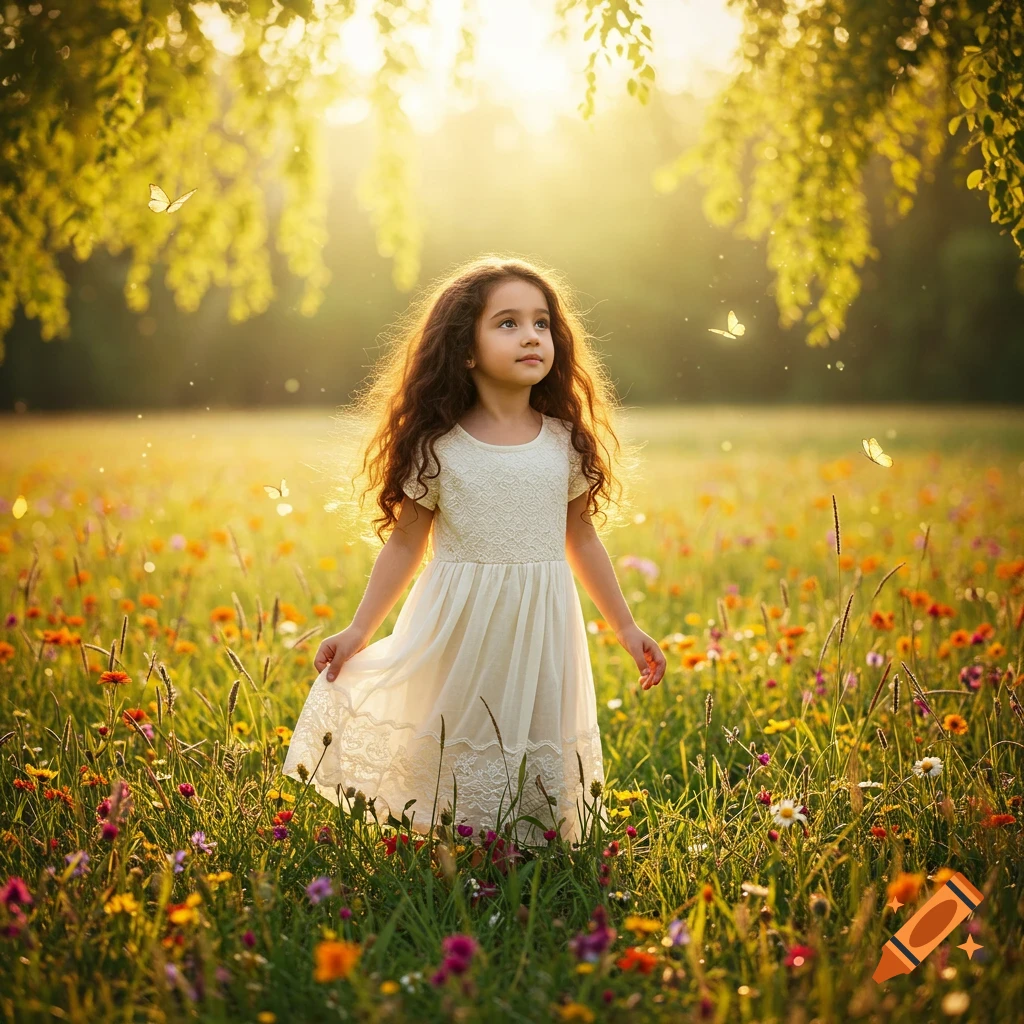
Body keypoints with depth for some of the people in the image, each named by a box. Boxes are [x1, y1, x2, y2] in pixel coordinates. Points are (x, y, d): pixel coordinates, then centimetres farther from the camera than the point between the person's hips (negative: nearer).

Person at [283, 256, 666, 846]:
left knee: (540, 767, 6)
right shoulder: (438, 448, -6)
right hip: (460, 631, -2)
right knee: (456, 761, 5)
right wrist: (359, 631, 2)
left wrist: (626, 626, 16)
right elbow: (405, 543, 2)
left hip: (541, 633, 2)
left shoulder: (565, 443, 2)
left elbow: (582, 538, 13)